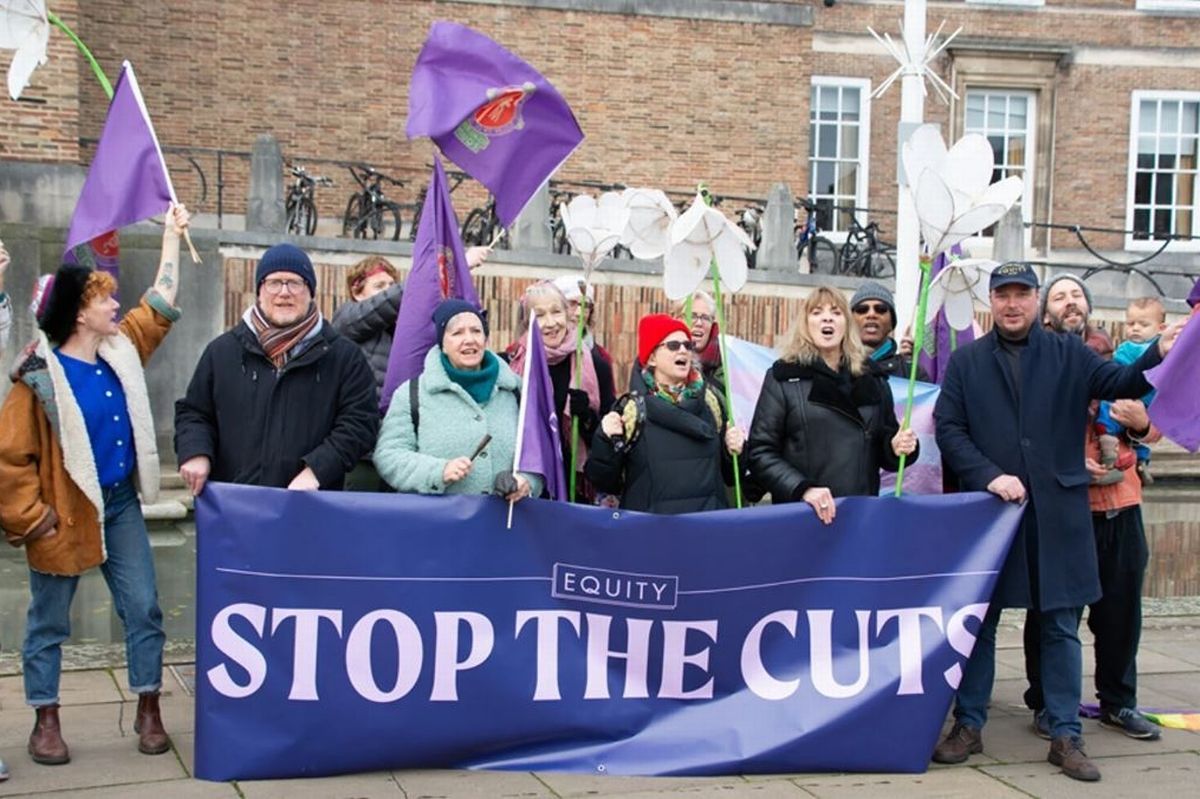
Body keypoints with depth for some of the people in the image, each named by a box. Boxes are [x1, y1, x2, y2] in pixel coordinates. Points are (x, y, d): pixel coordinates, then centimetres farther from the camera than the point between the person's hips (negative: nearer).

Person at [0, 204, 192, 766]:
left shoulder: (122, 350, 2)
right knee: (49, 621, 8)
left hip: (121, 506, 6)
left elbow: (160, 304, 14)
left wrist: (172, 235, 15)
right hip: (66, 515, -6)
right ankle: (45, 721, 20)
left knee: (143, 608, 5)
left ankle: (148, 709, 16)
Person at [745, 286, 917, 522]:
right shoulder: (783, 378, 0)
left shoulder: (873, 379, 11)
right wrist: (803, 489, -20)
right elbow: (760, 452, -6)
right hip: (801, 513, -3)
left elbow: (883, 451, 17)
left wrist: (897, 447, -5)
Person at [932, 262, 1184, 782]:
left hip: (1057, 510, 0)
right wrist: (988, 475, -13)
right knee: (979, 620, 7)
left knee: (1060, 625, 5)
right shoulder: (967, 361, 6)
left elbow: (1117, 382, -5)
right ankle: (969, 726, 20)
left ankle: (1065, 737, 14)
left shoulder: (1068, 355, 8)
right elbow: (948, 429, 0)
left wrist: (1159, 354, -24)